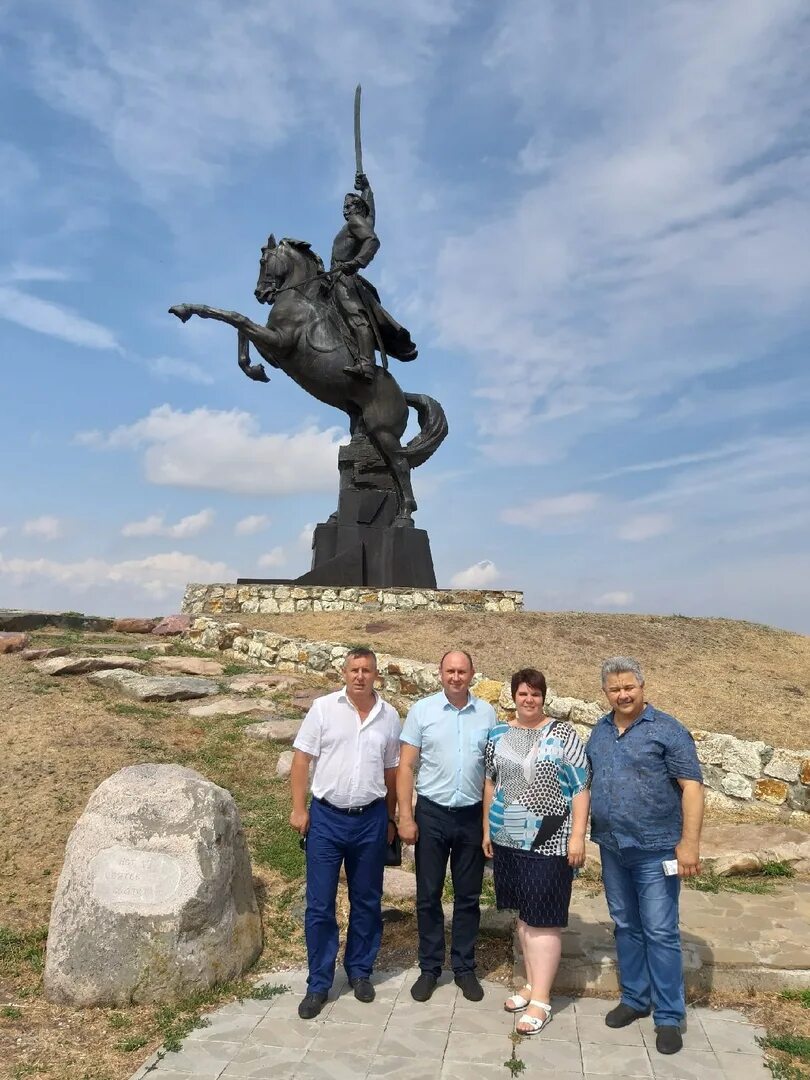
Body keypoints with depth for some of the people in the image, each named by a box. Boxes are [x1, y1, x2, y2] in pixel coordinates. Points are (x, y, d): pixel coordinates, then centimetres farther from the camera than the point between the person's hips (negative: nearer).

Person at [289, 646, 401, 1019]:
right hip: (326, 818, -2)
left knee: (367, 902, 14)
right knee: (319, 905, 5)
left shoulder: (389, 716, 1)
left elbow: (391, 771, 9)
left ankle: (360, 971, 33)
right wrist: (299, 808, -8)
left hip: (371, 820, 2)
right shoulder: (323, 708, -6)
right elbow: (302, 759, -4)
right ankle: (318, 984, 20)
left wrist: (390, 819, 13)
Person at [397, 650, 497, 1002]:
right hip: (431, 814, -1)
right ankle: (429, 967, 25)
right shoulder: (421, 711, -5)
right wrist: (406, 816, -8)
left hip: (473, 815, 1)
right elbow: (406, 766, -3)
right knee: (428, 896, 9)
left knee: (468, 897, 12)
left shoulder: (487, 714, 0)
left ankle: (464, 967, 28)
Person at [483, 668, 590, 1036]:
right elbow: (490, 782, 14)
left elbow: (581, 788, -7)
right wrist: (487, 829, 12)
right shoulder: (498, 735, 6)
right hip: (508, 839, 5)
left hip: (549, 842, -4)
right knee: (523, 914, 15)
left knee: (543, 920, -1)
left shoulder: (563, 734, -6)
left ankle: (541, 1000, 7)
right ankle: (532, 984, 29)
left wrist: (577, 837, -12)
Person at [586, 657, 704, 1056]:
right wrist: (583, 835, 11)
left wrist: (689, 842, -18)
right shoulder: (599, 732, 7)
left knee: (660, 933, 1)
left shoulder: (667, 729, -10)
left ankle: (668, 1017, 15)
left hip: (655, 850, -5)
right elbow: (588, 783, 16)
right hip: (612, 849, 5)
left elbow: (691, 786, -13)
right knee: (625, 927, 16)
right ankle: (634, 999, 31)